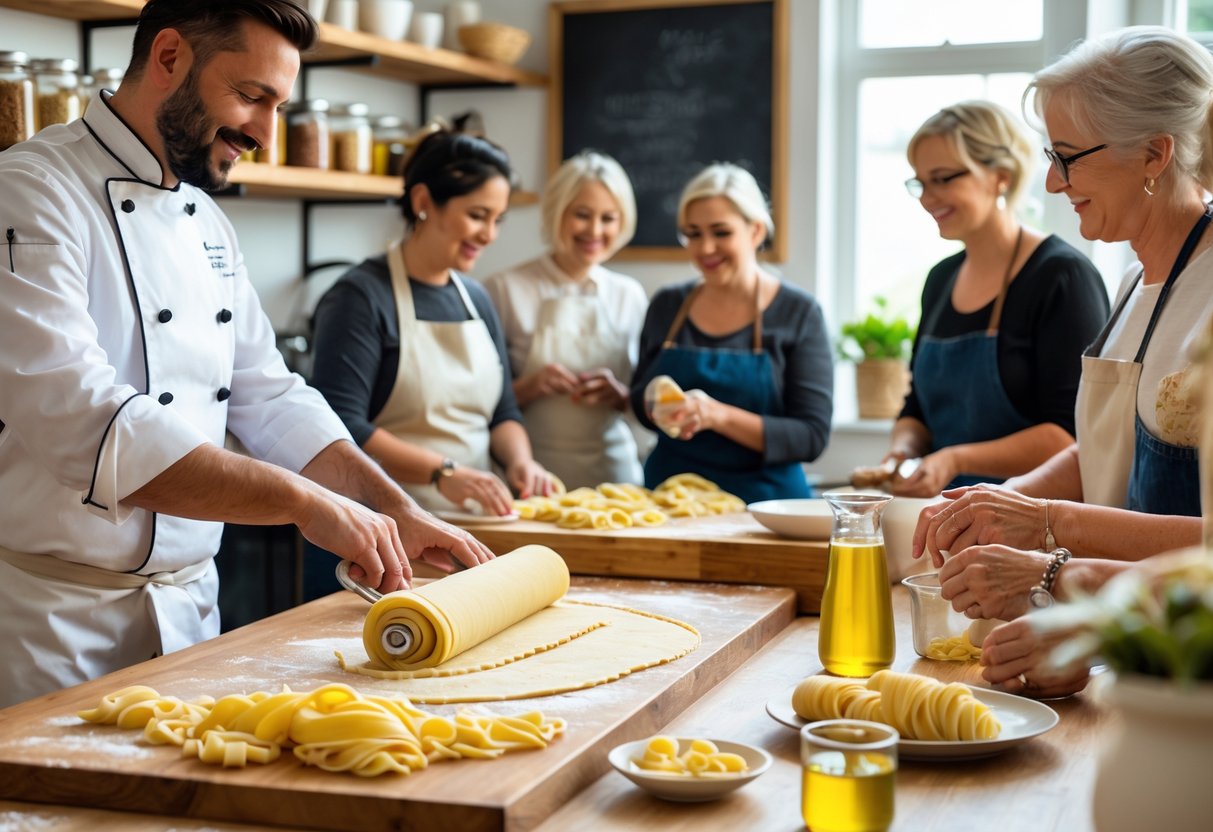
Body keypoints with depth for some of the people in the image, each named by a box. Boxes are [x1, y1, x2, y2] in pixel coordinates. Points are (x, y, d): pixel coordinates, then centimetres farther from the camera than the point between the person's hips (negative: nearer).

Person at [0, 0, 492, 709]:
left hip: (190, 600, 8)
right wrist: (303, 500, -30)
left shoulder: (208, 224, 12)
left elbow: (267, 397, 14)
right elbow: (82, 422, -28)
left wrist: (397, 511, 0)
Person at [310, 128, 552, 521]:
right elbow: (341, 426, -15)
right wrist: (442, 473, -22)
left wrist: (519, 460, 1)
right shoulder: (361, 296, -6)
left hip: (473, 525, 6)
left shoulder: (476, 300, 16)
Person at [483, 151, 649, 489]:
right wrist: (528, 387, -15)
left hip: (613, 473, 3)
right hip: (533, 477, -2)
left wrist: (621, 395, -4)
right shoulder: (505, 290, -1)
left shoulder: (630, 295, 9)